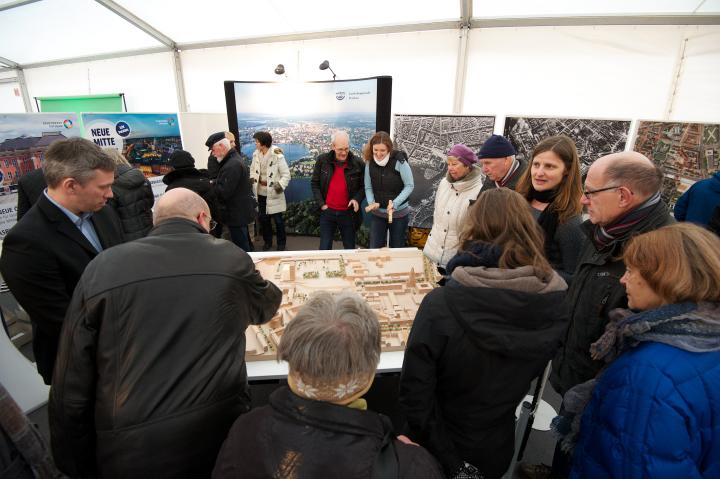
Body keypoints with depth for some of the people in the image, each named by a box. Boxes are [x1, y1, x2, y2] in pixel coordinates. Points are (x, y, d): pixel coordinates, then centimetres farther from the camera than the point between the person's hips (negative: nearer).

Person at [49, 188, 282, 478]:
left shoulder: (102, 268, -5)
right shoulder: (230, 259, -6)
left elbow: (69, 389, -2)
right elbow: (267, 305, 15)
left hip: (129, 454, 1)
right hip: (220, 437, 0)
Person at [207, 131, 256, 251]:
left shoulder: (232, 165, -23)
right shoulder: (234, 159, 11)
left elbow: (223, 192, -26)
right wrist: (213, 183, 2)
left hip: (237, 214, -10)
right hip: (241, 211, 10)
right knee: (246, 245, 23)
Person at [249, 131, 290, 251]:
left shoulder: (277, 156, -17)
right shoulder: (256, 154, 0)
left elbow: (286, 174, -14)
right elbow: (253, 169, 14)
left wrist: (281, 185, -29)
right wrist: (252, 178, -5)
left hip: (273, 194, -5)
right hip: (260, 193, 5)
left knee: (277, 220, 5)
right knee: (263, 218, 15)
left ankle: (281, 243, 24)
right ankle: (267, 241, 34)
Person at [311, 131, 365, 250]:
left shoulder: (358, 163, -6)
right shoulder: (322, 160, -4)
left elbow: (364, 186, 4)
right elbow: (314, 183, 4)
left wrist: (357, 199, -15)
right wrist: (321, 204, -4)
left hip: (348, 213, 0)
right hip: (327, 212, 1)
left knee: (350, 248, 12)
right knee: (324, 248, 8)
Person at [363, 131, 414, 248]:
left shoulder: (399, 161, -17)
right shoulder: (370, 163, -5)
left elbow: (410, 185, -13)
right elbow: (368, 188, 1)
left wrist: (395, 203, -23)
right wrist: (371, 203, -18)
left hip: (399, 213, -3)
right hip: (378, 214, 3)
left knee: (397, 249, 12)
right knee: (375, 248, 8)